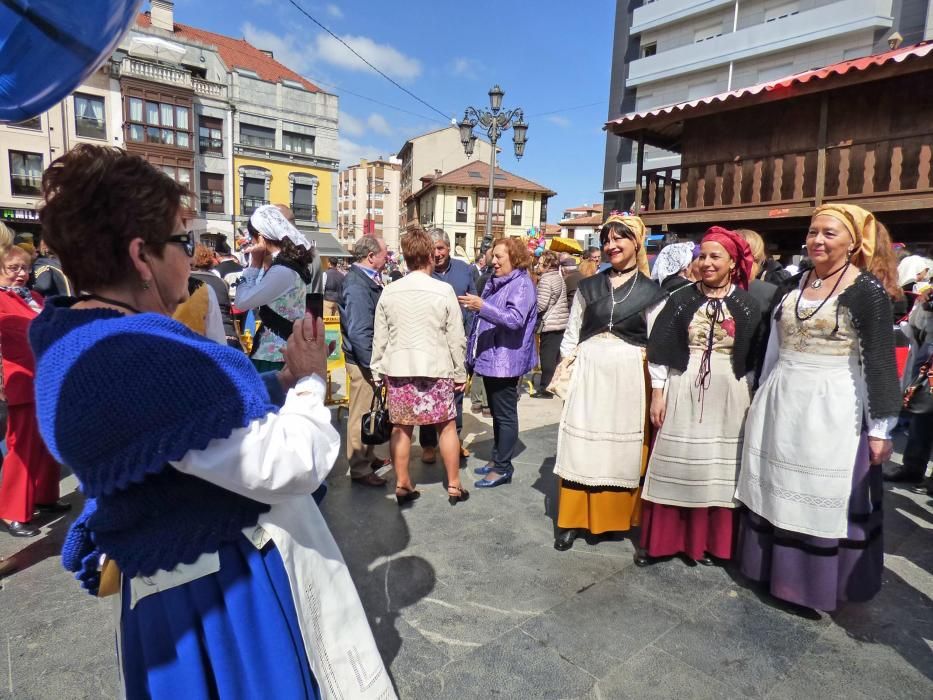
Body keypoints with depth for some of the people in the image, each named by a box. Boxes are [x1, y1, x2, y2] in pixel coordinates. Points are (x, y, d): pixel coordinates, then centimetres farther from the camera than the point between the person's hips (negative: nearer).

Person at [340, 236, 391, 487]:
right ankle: (360, 470, 15)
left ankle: (368, 457, 37)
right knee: (361, 415, 2)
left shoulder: (367, 280, 9)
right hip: (363, 361, -9)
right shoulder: (357, 286, -21)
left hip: (369, 358, 9)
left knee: (369, 411, 21)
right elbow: (359, 333, -25)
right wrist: (375, 364, -23)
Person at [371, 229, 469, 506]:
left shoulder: (389, 291, -1)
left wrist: (377, 370, 13)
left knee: (401, 427, 10)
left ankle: (402, 486, 20)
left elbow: (380, 338, 3)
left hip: (398, 368, 3)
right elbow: (456, 338, -5)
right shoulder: (444, 290, -9)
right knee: (447, 426, 11)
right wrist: (460, 372, 5)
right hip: (435, 369, -2)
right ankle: (454, 486, 20)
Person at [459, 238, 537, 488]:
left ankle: (503, 468, 6)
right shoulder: (494, 282, 15)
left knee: (505, 415, -2)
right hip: (490, 357, 9)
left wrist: (482, 306, -34)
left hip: (505, 360, -9)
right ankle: (497, 458, 29)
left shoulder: (522, 285, -13)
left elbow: (516, 319, -27)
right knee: (496, 413, 17)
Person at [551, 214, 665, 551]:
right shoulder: (588, 287, 7)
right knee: (580, 448, 4)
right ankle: (573, 519, 17)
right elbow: (571, 335, 9)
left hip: (628, 379, -1)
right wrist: (564, 375, 3)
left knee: (623, 449, 8)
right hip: (588, 375, 2)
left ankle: (616, 517, 26)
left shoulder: (651, 292, 1)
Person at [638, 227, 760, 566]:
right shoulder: (681, 299, 1)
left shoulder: (747, 305, 2)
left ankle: (708, 542, 24)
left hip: (727, 396, 0)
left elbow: (755, 358, 4)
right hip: (682, 392, 0)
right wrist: (657, 393, -4)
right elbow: (660, 350, 0)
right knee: (675, 465, 5)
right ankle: (658, 540, 17)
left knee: (717, 468, 9)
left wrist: (748, 399, 1)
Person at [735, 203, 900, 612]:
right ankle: (773, 567, 32)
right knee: (774, 490, 14)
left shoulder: (867, 292, -10)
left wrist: (879, 429, -11)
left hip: (832, 413, -5)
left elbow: (881, 364, -11)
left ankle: (820, 583, 24)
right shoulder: (792, 286, 7)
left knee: (825, 499, 5)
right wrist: (762, 402, 15)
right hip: (780, 407, 6)